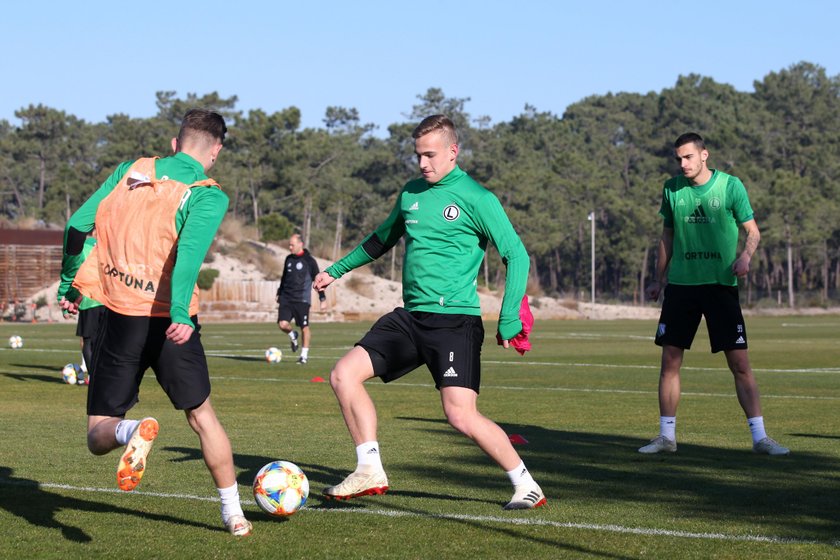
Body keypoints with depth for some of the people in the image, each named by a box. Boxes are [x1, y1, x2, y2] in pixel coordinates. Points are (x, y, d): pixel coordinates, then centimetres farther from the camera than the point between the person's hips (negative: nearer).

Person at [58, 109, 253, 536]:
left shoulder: (129, 171, 8)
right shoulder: (208, 195, -3)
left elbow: (77, 225, 5)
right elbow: (190, 250, -22)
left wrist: (69, 285, 18)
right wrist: (180, 315, -32)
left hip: (118, 317, 2)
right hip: (169, 322, -1)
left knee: (99, 436, 7)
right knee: (201, 414, 19)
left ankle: (131, 432, -28)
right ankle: (233, 513, 21)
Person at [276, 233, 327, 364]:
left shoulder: (309, 261, -4)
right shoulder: (289, 259, 11)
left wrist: (322, 299, -5)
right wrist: (279, 294, 24)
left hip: (302, 300, -4)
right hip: (286, 298, 4)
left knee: (304, 327, -1)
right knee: (282, 324, -12)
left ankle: (304, 354, 13)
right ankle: (293, 336, 21)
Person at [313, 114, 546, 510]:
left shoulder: (476, 198, -7)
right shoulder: (411, 192, 13)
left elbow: (517, 256, -8)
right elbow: (383, 238, 31)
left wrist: (509, 320, -16)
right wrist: (337, 269, 34)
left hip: (455, 321, -7)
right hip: (409, 317, 7)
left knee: (461, 416, -15)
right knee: (344, 375, -3)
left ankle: (526, 486, 3)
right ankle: (370, 472, 6)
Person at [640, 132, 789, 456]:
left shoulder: (730, 186, -3)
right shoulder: (672, 189, 6)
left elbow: (752, 230, 1)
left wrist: (745, 256, -20)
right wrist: (658, 280, 18)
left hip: (721, 284, -3)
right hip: (681, 284, 3)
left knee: (740, 363, -5)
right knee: (670, 362, 3)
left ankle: (759, 437, 0)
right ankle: (666, 436, 14)